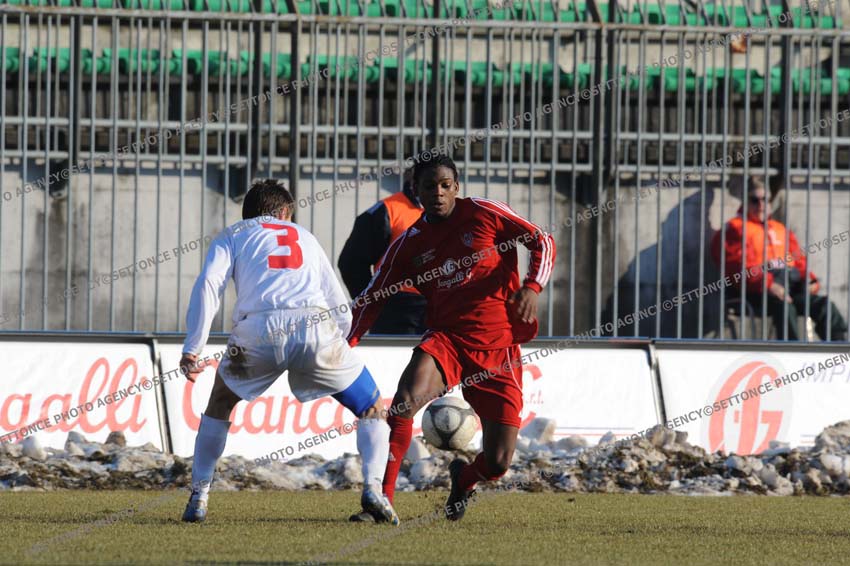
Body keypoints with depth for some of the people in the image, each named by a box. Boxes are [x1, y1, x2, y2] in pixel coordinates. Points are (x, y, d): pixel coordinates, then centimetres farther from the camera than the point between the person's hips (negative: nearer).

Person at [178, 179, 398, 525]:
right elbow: (341, 310, 30)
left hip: (258, 330, 0)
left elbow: (208, 284, 6)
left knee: (220, 404, 27)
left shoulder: (232, 236, 26)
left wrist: (192, 348, 1)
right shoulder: (305, 238, 34)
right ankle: (373, 488, -6)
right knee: (372, 410, 16)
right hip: (314, 326, 0)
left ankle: (199, 496, 19)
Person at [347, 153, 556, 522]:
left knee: (497, 464, -4)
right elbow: (372, 298, 11)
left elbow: (542, 242, 4)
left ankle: (463, 480, 35)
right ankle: (382, 496, -30)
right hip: (445, 339, 1)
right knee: (407, 397, -34)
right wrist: (347, 343, -4)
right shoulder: (409, 245, 6)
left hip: (498, 350, -1)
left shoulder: (484, 214, 0)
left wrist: (532, 287, -14)